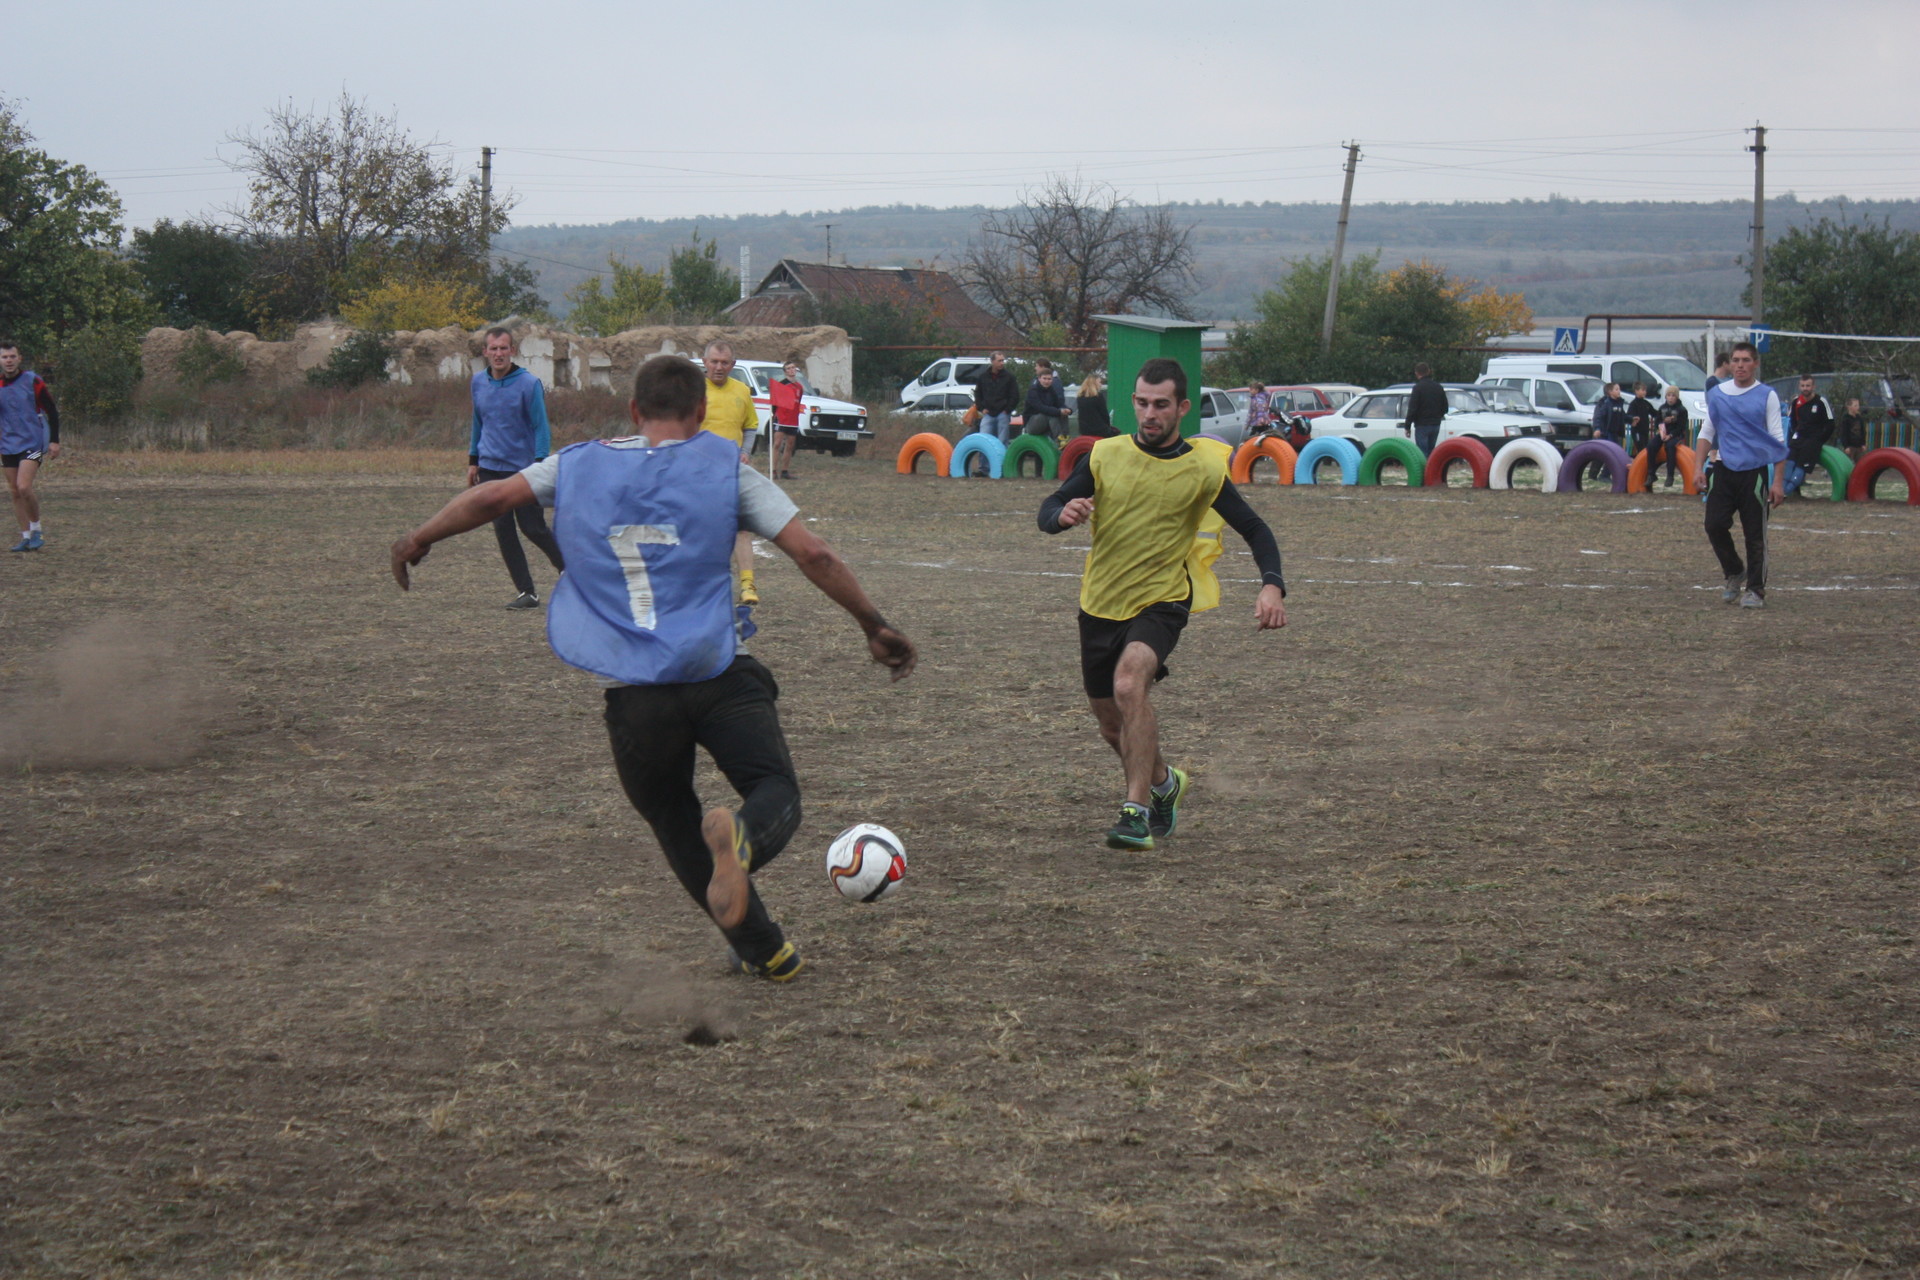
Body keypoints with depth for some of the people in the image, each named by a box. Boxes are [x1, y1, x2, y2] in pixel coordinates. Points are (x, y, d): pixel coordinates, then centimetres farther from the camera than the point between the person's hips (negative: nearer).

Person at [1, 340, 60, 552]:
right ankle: (26, 536, 13)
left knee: (23, 487, -18)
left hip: (33, 443, -5)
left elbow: (52, 411, -1)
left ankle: (36, 529, 0)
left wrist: (54, 441, -5)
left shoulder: (32, 381, -7)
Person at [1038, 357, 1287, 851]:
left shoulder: (1203, 470, -6)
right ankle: (1163, 782, 45)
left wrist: (1272, 585, -18)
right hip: (1100, 605, 4)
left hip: (1161, 602, -4)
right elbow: (1048, 510, 1)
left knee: (1129, 685, -32)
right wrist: (1063, 514, -25)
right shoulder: (1105, 455, 0)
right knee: (1113, 727, 14)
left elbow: (1254, 529, 0)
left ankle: (1137, 814, -28)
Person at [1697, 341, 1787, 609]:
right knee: (1714, 526, -4)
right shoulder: (1716, 394, 7)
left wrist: (1778, 481, -8)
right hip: (1723, 470, 3)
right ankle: (1734, 572, 19)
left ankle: (1755, 590, 7)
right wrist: (1700, 468, 6)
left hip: (1754, 472, -3)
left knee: (1755, 535, -1)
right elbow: (1706, 433, 16)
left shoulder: (1767, 396, -1)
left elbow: (1778, 442, -2)